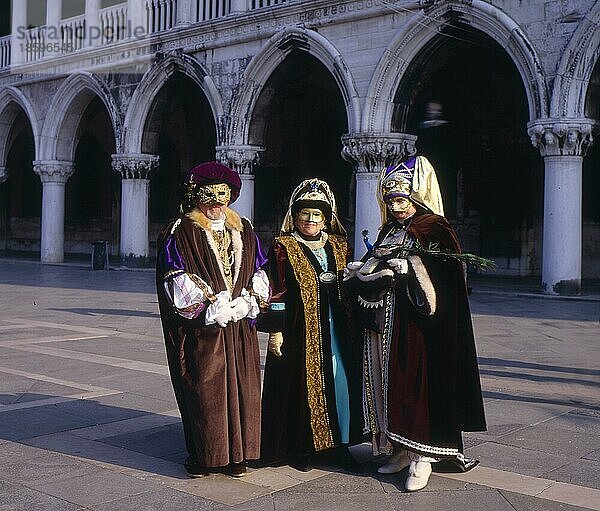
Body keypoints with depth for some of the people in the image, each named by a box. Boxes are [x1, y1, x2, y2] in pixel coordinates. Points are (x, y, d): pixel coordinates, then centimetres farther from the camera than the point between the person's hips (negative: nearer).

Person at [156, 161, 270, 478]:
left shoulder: (244, 231, 15)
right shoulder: (179, 233, 0)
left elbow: (259, 273, 13)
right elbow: (177, 280, -9)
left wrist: (248, 302, -5)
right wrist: (213, 306, -15)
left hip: (240, 328, 5)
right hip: (201, 330, -4)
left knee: (241, 388, 5)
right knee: (203, 389, -2)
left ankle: (235, 454, 15)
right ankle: (203, 456, 10)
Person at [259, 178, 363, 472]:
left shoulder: (338, 246, 13)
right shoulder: (283, 247, -2)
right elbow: (276, 293, -6)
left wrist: (353, 326, 14)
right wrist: (275, 331, -11)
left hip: (336, 328, 5)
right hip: (300, 329, -4)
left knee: (340, 382, 3)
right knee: (301, 384, 2)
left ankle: (337, 445, 16)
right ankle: (298, 448, 14)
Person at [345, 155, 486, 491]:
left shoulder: (435, 230, -4)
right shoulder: (389, 231, 17)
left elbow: (447, 278, -13)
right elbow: (373, 271, 18)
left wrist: (409, 269, -23)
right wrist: (360, 271, -3)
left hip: (416, 325, -7)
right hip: (386, 324, 7)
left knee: (416, 384, -9)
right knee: (390, 384, 8)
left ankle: (422, 457, -2)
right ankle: (401, 450, 17)